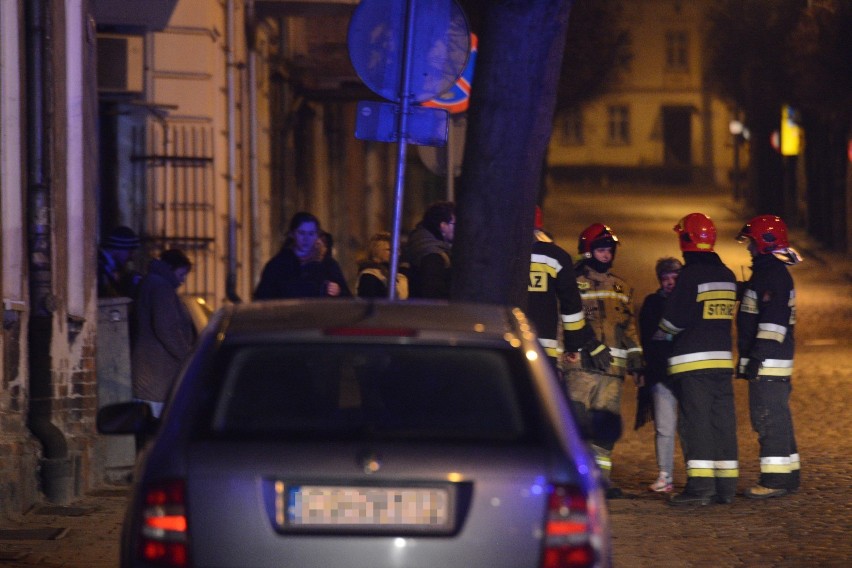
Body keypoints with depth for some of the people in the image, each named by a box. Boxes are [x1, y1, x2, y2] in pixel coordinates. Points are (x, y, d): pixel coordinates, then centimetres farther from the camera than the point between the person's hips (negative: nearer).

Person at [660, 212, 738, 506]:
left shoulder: (690, 275, -13)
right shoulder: (727, 276, 11)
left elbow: (673, 319, -13)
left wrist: (663, 332, 7)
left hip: (692, 360, -7)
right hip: (722, 358, 7)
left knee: (695, 421, -6)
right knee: (722, 420, 8)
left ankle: (700, 485, -11)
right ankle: (726, 486, 10)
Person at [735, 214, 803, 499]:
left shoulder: (773, 275, -15)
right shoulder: (769, 272, 19)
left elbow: (773, 321, -23)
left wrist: (757, 356, -24)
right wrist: (751, 357, 27)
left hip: (768, 361, -11)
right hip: (772, 362, 11)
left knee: (768, 418, -11)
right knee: (777, 418, 14)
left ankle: (775, 479, -12)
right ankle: (787, 476, 19)